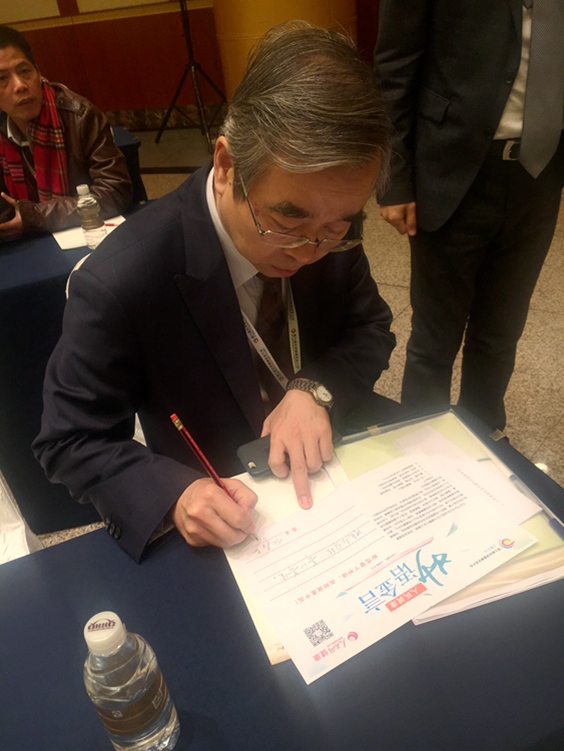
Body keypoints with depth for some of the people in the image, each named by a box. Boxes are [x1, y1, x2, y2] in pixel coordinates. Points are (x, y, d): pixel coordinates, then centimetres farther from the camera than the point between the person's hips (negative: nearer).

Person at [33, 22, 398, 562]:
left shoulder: (327, 218, -14)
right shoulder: (119, 283, -27)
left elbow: (370, 328, -2)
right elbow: (68, 441, -16)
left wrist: (316, 389, -21)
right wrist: (174, 493, -33)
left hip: (336, 459, 4)